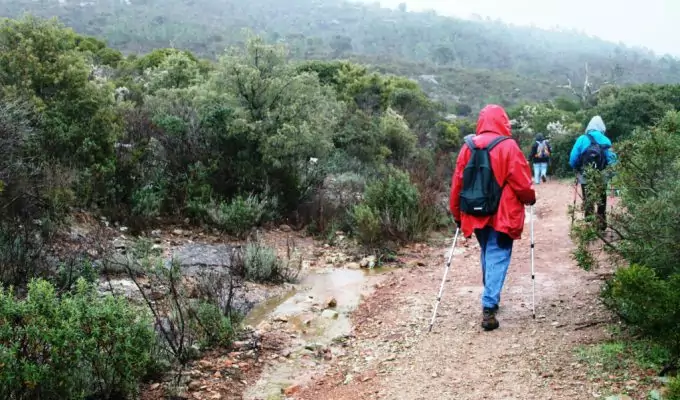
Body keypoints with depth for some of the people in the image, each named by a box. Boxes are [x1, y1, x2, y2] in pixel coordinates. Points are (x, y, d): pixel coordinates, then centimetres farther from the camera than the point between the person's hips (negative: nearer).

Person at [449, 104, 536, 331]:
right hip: (502, 214, -5)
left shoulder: (468, 147, 2)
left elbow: (457, 183, 4)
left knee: (487, 254, 22)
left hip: (476, 214, 5)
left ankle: (491, 298, 33)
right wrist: (530, 198, 11)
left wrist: (457, 213, 14)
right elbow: (521, 182, -10)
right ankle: (488, 308, -13)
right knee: (497, 258, -3)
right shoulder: (508, 146, -10)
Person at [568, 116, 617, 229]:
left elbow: (573, 159, -9)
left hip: (585, 177, -1)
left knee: (588, 203, 7)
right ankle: (602, 226, 22)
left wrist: (577, 170, 9)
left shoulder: (582, 139, -8)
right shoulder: (606, 141, -4)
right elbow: (612, 160, -6)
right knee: (601, 203, 17)